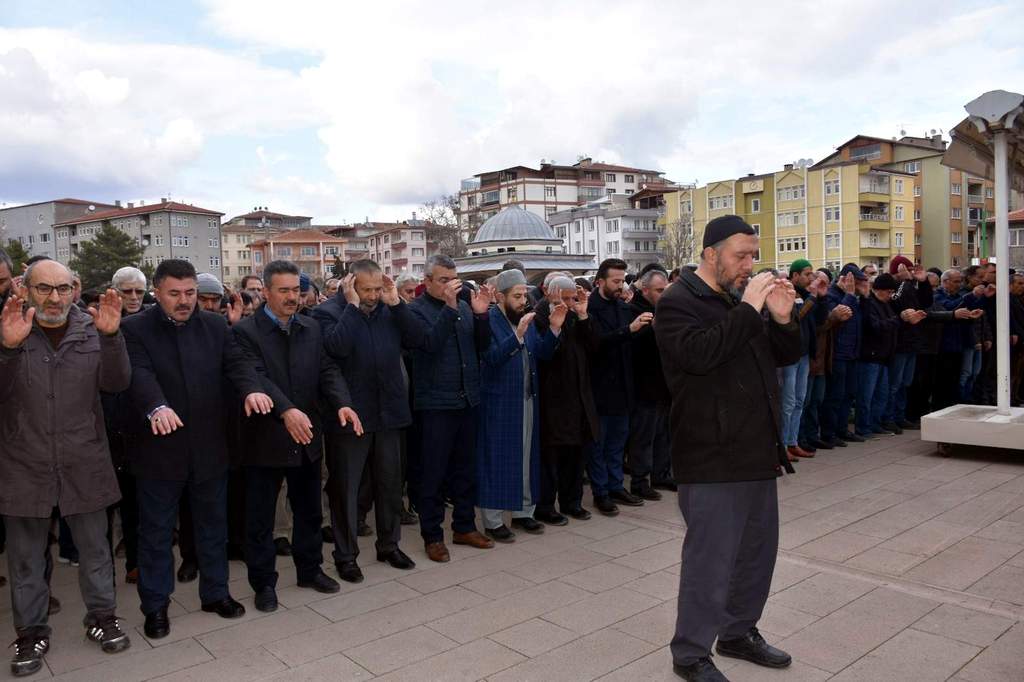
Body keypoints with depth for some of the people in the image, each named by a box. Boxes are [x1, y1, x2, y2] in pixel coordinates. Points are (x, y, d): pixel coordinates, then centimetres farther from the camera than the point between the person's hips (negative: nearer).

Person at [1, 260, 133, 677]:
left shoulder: (92, 329, 0)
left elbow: (117, 383, -10)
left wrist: (111, 336, -26)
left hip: (84, 465, 0)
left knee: (95, 549, 13)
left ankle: (102, 617, 31)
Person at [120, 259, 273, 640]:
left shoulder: (215, 325, 5)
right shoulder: (135, 329, -6)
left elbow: (236, 362, -6)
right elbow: (140, 375, -21)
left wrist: (251, 389, -29)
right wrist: (157, 407, -41)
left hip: (209, 448, 3)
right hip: (159, 448, -3)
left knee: (213, 524, 16)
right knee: (156, 531, 10)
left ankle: (215, 593, 33)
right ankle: (155, 605, 26)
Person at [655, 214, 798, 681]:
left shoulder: (742, 298, 15)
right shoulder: (677, 303, -10)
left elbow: (785, 356, 15)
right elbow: (699, 353, -28)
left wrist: (783, 319, -4)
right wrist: (748, 310, -23)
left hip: (757, 452, 9)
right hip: (711, 460, -8)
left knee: (758, 550, 18)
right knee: (710, 559, -2)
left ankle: (739, 632, 36)